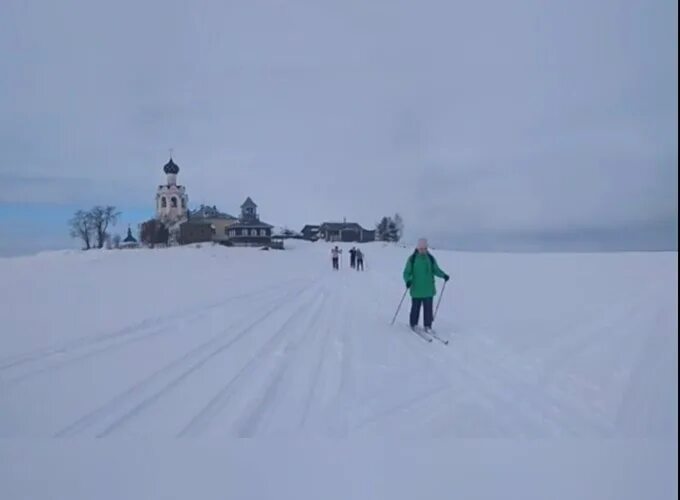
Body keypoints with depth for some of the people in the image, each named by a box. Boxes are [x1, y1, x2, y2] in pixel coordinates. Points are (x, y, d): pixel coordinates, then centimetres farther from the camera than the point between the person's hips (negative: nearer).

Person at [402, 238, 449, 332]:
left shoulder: (430, 258, 5)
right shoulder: (412, 259, -3)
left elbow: (436, 270, 13)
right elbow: (407, 272, -1)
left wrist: (444, 275, -4)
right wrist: (408, 280, -20)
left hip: (429, 290, 2)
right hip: (416, 290, -2)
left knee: (428, 308, 2)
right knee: (415, 308, 4)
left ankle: (428, 326, 12)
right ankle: (414, 325, 20)